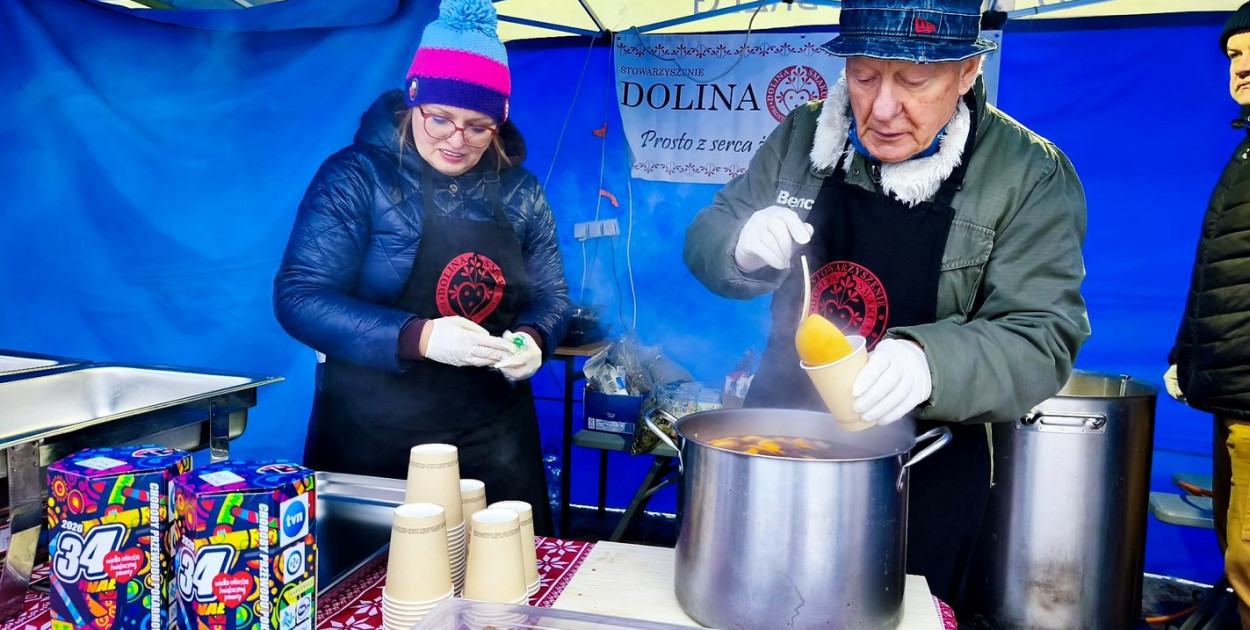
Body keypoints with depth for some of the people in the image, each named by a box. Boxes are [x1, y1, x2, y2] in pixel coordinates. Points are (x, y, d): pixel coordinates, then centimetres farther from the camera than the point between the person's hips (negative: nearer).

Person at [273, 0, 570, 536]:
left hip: (494, 437, 4)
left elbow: (550, 296, 9)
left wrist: (532, 339, -15)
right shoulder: (355, 177, -7)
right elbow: (300, 296, -12)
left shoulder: (521, 193, 5)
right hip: (372, 437, -3)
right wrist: (419, 337, -25)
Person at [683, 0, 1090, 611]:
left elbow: (1040, 339, -18)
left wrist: (929, 363, -38)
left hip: (925, 478, -2)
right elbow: (705, 242, 2)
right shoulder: (800, 136, -4)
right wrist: (744, 246, -23)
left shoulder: (1031, 175, -13)